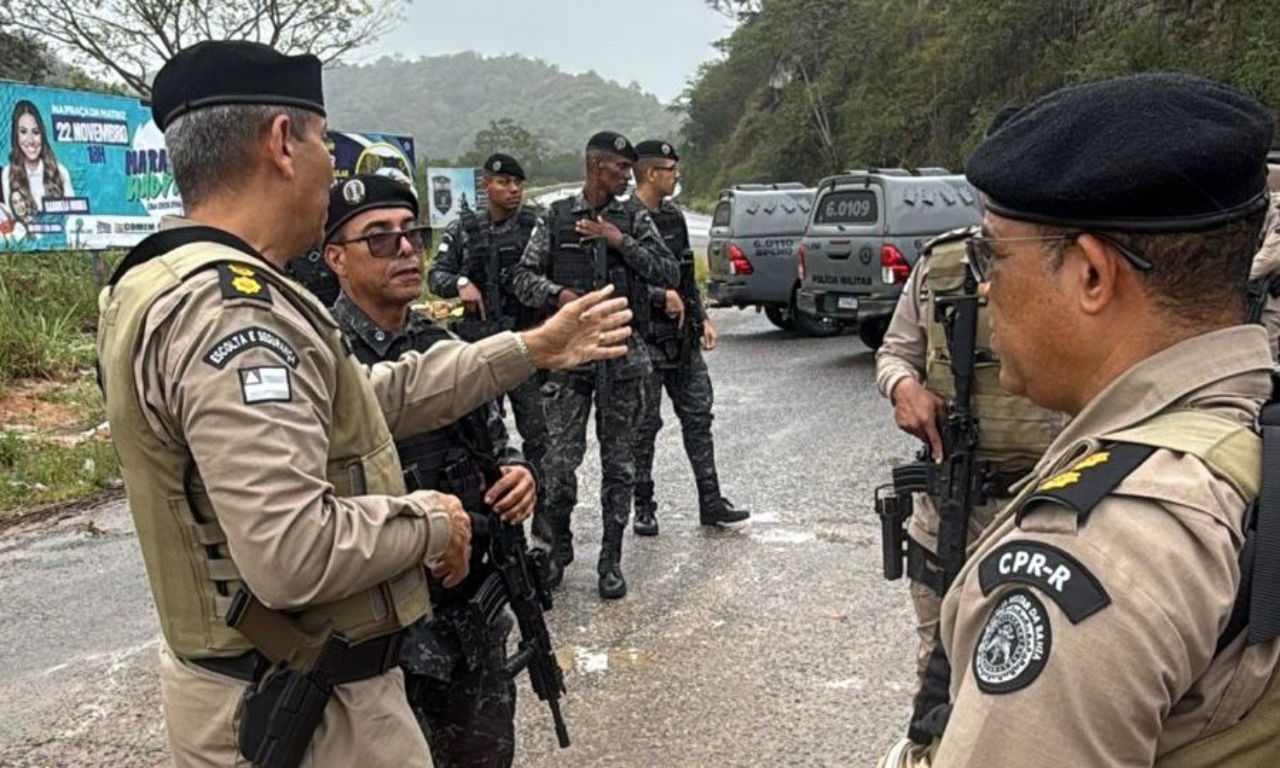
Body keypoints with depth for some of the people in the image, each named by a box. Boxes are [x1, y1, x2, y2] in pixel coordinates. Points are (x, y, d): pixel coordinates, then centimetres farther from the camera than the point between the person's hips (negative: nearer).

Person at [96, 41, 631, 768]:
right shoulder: (228, 308, -26)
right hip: (306, 706, -10)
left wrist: (533, 349, 15)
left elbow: (375, 396, 13)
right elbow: (293, 554, -34)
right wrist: (429, 519, -16)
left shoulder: (187, 288, 8)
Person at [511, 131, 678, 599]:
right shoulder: (556, 218, 5)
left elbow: (669, 275, -4)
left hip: (623, 354, 1)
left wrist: (620, 241, -11)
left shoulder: (634, 221, 7)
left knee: (619, 462, 5)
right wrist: (560, 294, -15)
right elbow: (523, 277, 3)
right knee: (559, 459, -2)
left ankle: (611, 559, 16)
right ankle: (559, 546, 20)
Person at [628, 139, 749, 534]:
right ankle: (643, 508, 14)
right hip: (645, 339, -7)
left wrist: (702, 317, 14)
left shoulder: (674, 216, 13)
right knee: (644, 425, 2)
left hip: (682, 338, 7)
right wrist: (662, 297, -17)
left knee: (698, 416, 8)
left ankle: (711, 503, 15)